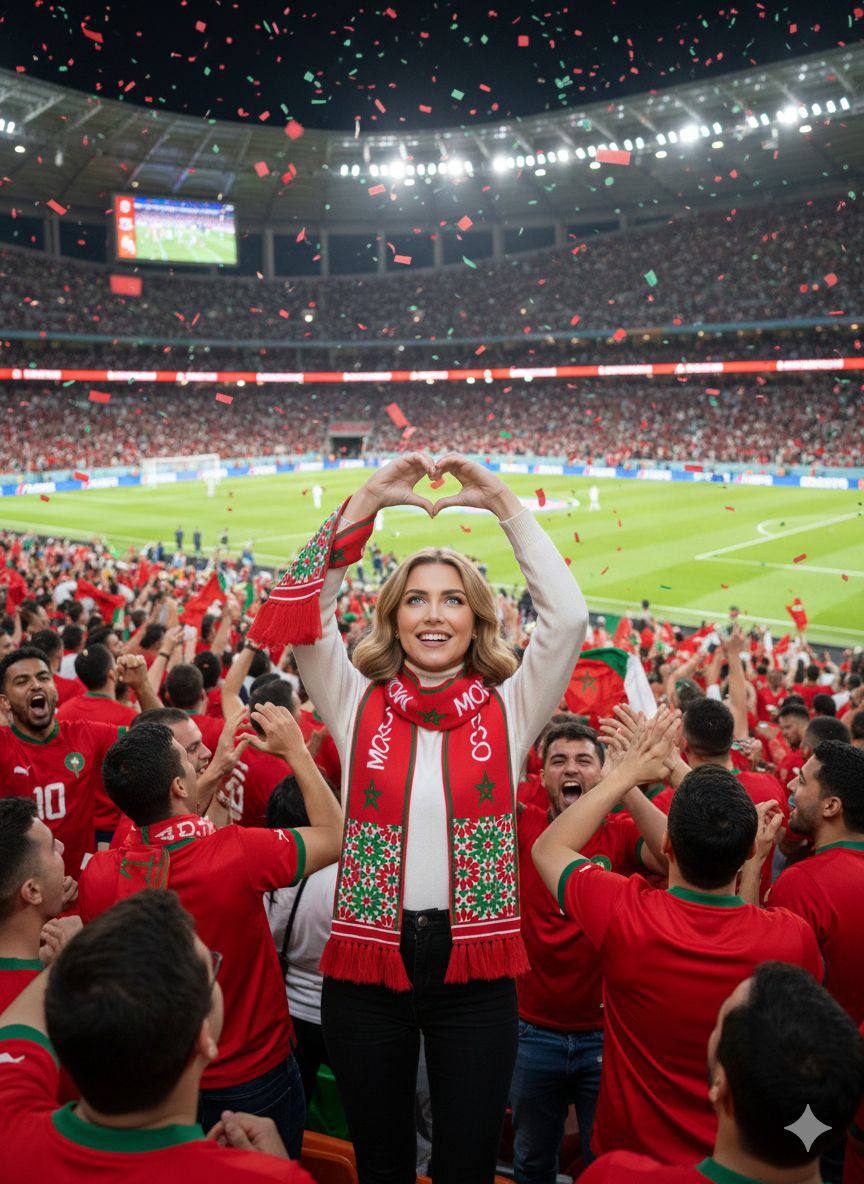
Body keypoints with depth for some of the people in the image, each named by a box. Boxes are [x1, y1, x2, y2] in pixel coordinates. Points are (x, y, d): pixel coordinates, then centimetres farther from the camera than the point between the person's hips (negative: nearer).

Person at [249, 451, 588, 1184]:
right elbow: (300, 611, -11)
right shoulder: (360, 704, -1)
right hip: (367, 960, 1)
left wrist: (504, 503, -13)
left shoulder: (509, 708, -2)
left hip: (476, 966, 0)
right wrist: (368, 499, -13)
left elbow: (569, 616, -13)